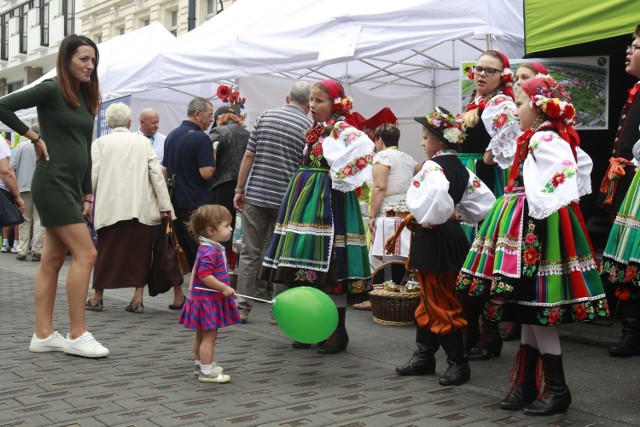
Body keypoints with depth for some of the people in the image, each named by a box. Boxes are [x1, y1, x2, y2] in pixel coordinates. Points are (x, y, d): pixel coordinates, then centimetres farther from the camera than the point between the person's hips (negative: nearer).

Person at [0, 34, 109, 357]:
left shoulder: (86, 99, 16)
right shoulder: (52, 90, -7)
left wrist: (87, 194, 14)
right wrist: (35, 138, -7)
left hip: (71, 186, 8)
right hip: (53, 183, -8)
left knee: (53, 259, 8)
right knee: (85, 253, -11)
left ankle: (43, 335, 13)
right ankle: (77, 335, -4)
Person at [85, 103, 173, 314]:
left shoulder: (100, 143, 4)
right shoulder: (143, 142, 7)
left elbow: (92, 175, -2)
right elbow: (156, 173, 2)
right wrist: (165, 205, 3)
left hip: (112, 207, 0)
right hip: (142, 207, 1)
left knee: (107, 251, 9)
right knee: (139, 251, 6)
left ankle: (97, 296, 18)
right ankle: (138, 298, 5)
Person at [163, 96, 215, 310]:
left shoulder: (171, 136, 13)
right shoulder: (200, 138, -13)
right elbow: (206, 172, -20)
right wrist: (213, 164, -1)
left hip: (174, 201, 7)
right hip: (196, 202, -7)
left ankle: (178, 296, 16)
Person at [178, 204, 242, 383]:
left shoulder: (208, 248, 10)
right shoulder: (210, 251, -24)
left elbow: (197, 270, 20)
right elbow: (205, 275, -31)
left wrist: (192, 289, 26)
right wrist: (224, 288, -25)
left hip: (203, 298, 11)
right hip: (207, 300, -11)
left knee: (202, 334, 21)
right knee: (209, 335, -4)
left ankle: (201, 364, 35)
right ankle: (206, 372, 2)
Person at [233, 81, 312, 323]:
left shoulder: (266, 117, 4)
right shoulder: (309, 127, -2)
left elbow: (249, 156, 1)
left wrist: (239, 190, 7)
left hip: (256, 195, 2)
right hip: (287, 200, -1)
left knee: (250, 253, 7)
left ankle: (241, 308, 8)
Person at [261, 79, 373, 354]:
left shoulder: (342, 131, -10)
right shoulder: (315, 132, 16)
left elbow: (366, 147, -29)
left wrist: (339, 177, -21)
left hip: (328, 200, -8)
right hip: (306, 199, 9)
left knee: (329, 264, -6)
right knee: (310, 261, 9)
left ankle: (337, 333, 4)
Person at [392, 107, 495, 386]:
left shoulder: (432, 166, -17)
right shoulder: (461, 168, 9)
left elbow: (435, 197, -38)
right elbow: (484, 200, 10)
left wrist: (426, 220, -20)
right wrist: (457, 216, 14)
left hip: (433, 239, -9)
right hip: (453, 236, 9)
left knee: (440, 305, -1)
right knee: (431, 302, 18)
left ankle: (458, 363, 7)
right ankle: (424, 356, 28)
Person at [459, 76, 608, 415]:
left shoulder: (542, 139, -15)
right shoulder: (556, 137, 15)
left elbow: (563, 181, -27)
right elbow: (584, 164, 26)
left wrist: (541, 220, -25)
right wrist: (571, 200, 21)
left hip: (538, 227, -10)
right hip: (530, 226, 10)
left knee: (536, 308, -5)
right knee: (528, 307, 13)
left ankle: (557, 389, 6)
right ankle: (527, 382, 22)